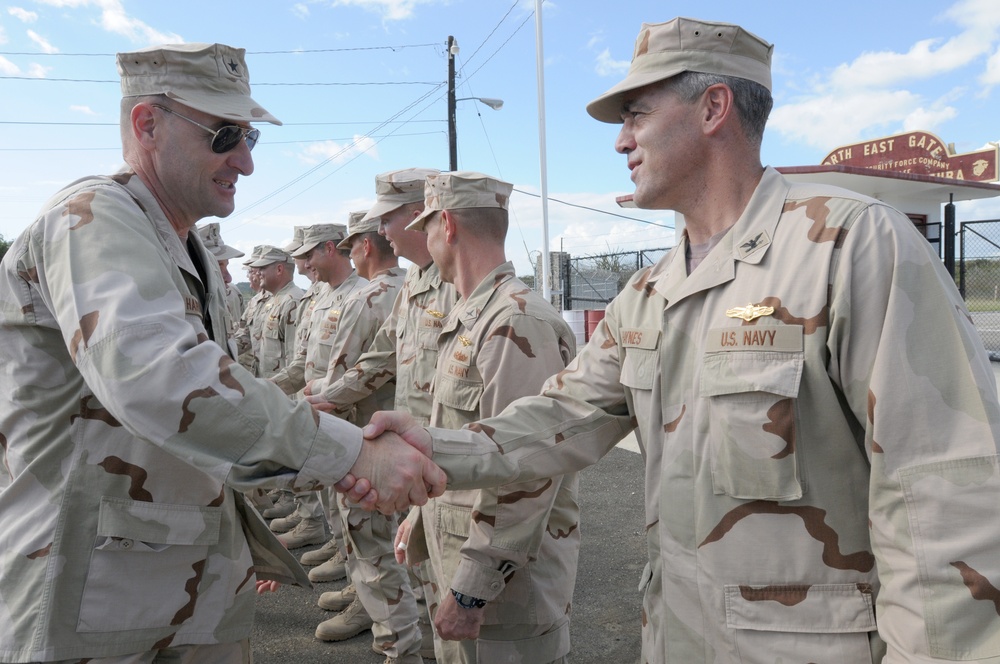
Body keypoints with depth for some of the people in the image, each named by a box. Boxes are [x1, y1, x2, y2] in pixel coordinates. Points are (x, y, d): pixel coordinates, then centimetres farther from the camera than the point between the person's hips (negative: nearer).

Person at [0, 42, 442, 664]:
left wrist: (247, 547, 21)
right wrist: (352, 450, -36)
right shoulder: (92, 217, -16)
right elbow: (150, 372, -35)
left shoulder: (197, 259, 14)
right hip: (98, 609, -8)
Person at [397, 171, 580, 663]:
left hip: (506, 586, -9)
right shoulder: (468, 318, 11)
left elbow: (524, 475, -27)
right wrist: (421, 513, 20)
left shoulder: (518, 323, -23)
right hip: (456, 564, 9)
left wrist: (470, 589, -22)